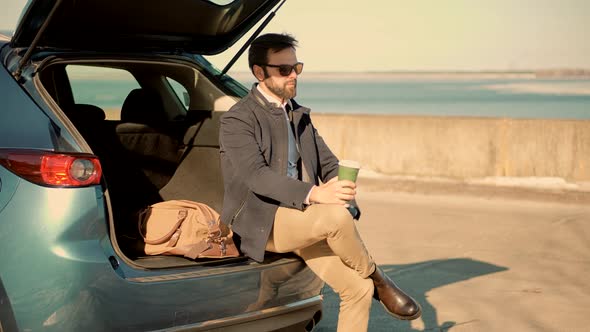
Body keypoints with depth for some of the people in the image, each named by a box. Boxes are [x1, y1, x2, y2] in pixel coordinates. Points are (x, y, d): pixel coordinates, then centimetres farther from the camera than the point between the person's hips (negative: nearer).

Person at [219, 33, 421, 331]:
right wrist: (314, 194, -36)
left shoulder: (299, 116, 17)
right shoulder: (237, 120, -7)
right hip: (262, 224, -7)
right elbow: (256, 175, -22)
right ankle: (377, 279, -6)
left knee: (358, 289, -9)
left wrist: (344, 197, -10)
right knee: (336, 216, -32)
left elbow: (329, 164, 14)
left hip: (303, 219, 7)